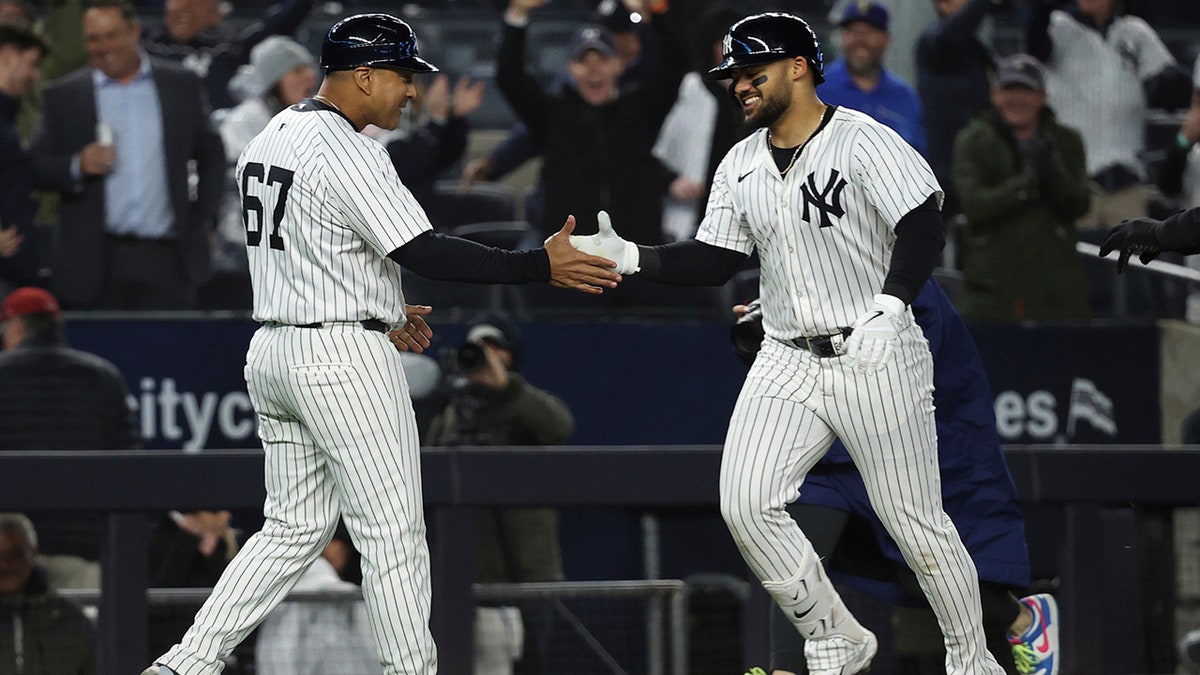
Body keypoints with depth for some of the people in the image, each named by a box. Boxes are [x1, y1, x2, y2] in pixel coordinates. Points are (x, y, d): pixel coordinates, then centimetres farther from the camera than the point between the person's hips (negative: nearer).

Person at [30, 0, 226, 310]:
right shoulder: (63, 95, 8)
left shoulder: (182, 85, 10)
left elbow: (211, 157, 17)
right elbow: (39, 165, 5)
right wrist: (77, 166, -14)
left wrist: (202, 223, 8)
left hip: (165, 259, 1)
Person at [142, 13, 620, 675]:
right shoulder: (346, 152, -16)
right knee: (392, 534, -2)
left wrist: (378, 313, 25)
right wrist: (541, 265, -20)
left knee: (294, 529, 13)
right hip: (343, 363, -9)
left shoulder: (270, 139, 13)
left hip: (271, 352, 9)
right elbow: (424, 252, -22)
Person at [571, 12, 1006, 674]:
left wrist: (889, 311, -33)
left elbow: (923, 227, -21)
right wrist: (630, 256, -4)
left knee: (915, 521, -2)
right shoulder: (741, 164, 10)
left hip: (877, 358, -6)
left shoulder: (863, 141, -11)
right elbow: (714, 261, 11)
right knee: (745, 504, -10)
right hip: (788, 363, 6)